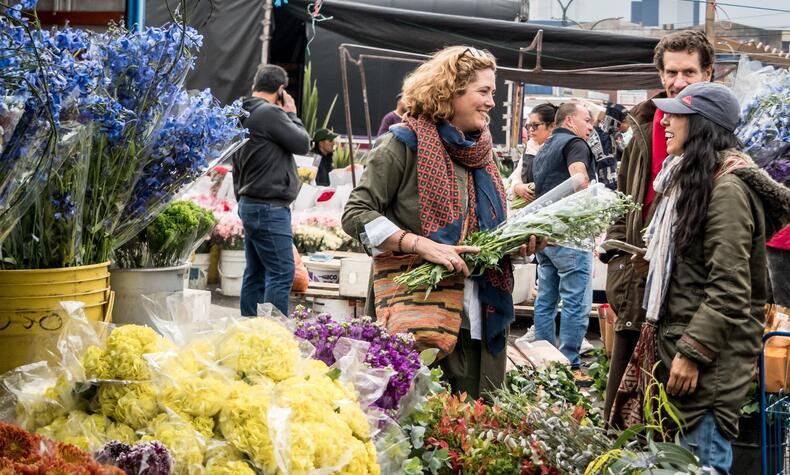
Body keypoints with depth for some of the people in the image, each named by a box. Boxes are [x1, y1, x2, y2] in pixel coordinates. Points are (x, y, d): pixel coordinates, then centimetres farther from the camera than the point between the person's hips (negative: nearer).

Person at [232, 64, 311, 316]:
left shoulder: (243, 115, 17)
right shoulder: (270, 113, -14)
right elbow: (303, 144, -9)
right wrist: (291, 114, 5)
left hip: (249, 203, 10)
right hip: (270, 207, -10)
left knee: (255, 273, 12)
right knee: (281, 273, -10)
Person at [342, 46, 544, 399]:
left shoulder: (481, 152, 17)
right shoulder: (407, 143, -5)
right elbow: (356, 214, -10)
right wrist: (423, 246, -19)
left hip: (478, 319, 7)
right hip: (418, 305, -7)